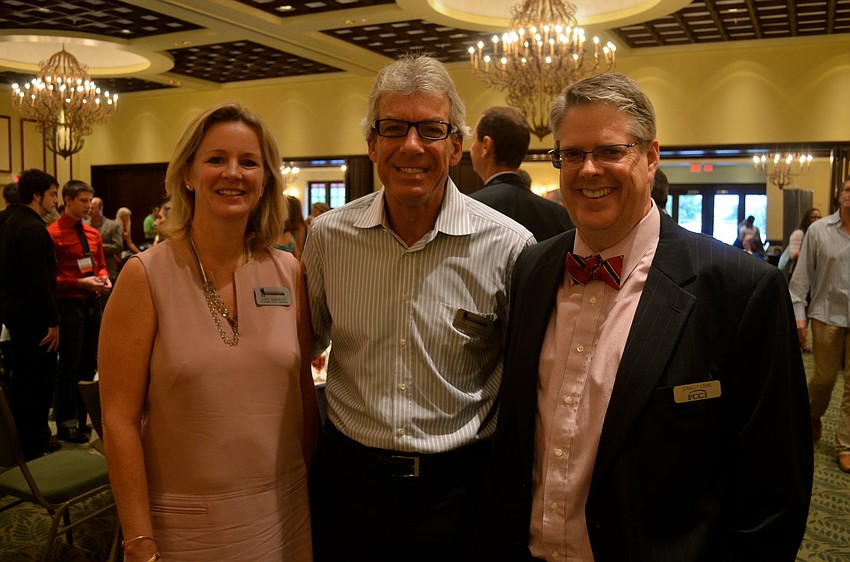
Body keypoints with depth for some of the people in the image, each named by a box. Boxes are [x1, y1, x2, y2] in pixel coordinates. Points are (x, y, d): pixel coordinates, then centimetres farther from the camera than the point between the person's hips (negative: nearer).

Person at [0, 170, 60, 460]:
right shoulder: (33, 229, -19)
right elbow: (39, 281, -24)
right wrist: (52, 322, -20)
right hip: (32, 316, -11)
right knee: (39, 381, 0)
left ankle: (28, 440, 31)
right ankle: (34, 444, 11)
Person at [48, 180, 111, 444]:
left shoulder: (93, 234, 11)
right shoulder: (53, 234, -10)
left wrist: (104, 279, 0)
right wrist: (80, 283, -19)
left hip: (92, 302, 7)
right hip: (69, 305, -7)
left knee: (89, 363, 13)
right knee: (69, 365, 0)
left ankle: (81, 419, 25)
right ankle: (66, 423, 12)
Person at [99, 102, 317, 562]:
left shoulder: (288, 273, -2)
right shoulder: (145, 276, -11)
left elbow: (303, 387, 5)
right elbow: (120, 420, -10)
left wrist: (315, 485, 6)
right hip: (184, 522, -3)